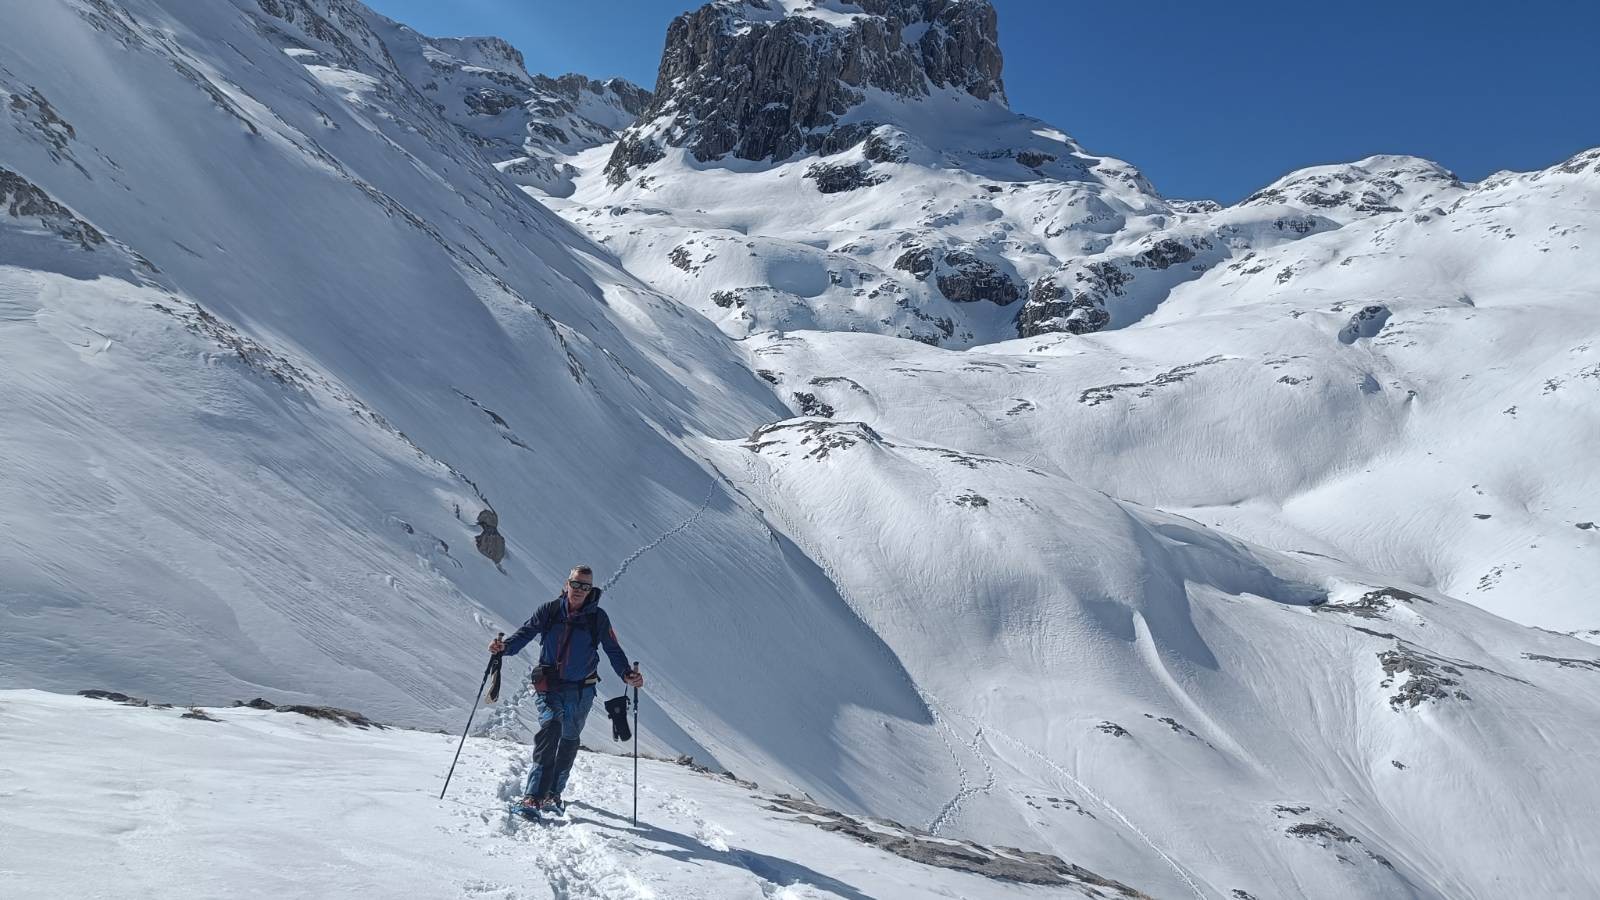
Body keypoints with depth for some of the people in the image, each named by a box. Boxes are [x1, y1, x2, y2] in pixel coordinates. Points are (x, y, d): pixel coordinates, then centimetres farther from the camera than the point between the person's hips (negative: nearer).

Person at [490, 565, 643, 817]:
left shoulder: (598, 617, -1)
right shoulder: (549, 610, 0)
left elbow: (613, 650, 1)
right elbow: (526, 632, -2)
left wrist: (627, 674, -15)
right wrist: (505, 646, -22)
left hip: (580, 690, 2)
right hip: (549, 685, -1)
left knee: (569, 739, 10)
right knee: (550, 728, -21)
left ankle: (553, 792, 28)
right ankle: (534, 794, -22)